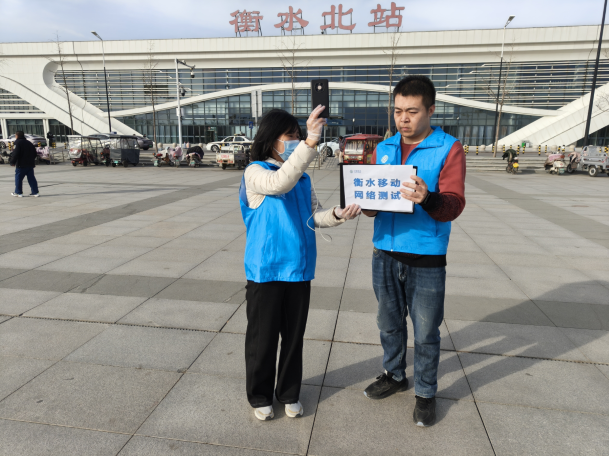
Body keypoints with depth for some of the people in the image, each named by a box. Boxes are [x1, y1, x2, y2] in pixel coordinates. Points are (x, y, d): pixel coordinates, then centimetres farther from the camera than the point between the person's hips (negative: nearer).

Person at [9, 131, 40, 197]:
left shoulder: (18, 143, -8)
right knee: (31, 178, 6)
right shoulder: (29, 143, 14)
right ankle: (35, 192, 2)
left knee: (18, 178, 5)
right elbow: (35, 153, 18)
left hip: (21, 165, -6)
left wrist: (12, 162, -8)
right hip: (30, 164, 6)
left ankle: (18, 192, 10)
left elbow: (15, 154, -16)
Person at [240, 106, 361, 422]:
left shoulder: (303, 179, 9)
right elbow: (280, 183, -30)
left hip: (299, 269, 5)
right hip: (265, 270, -5)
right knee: (263, 337, 9)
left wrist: (337, 215, -12)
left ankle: (289, 393, 35)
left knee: (294, 335, 16)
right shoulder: (255, 173, -8)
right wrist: (309, 143, -37)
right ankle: (260, 396, 31)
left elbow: (312, 216, 8)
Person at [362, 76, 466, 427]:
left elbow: (454, 206, -15)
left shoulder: (449, 149, -5)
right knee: (390, 324, 18)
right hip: (386, 254, 4)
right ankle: (395, 376, 41)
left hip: (426, 259, -4)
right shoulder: (383, 149, 8)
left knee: (426, 333, 8)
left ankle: (426, 392, 30)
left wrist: (428, 198, -36)